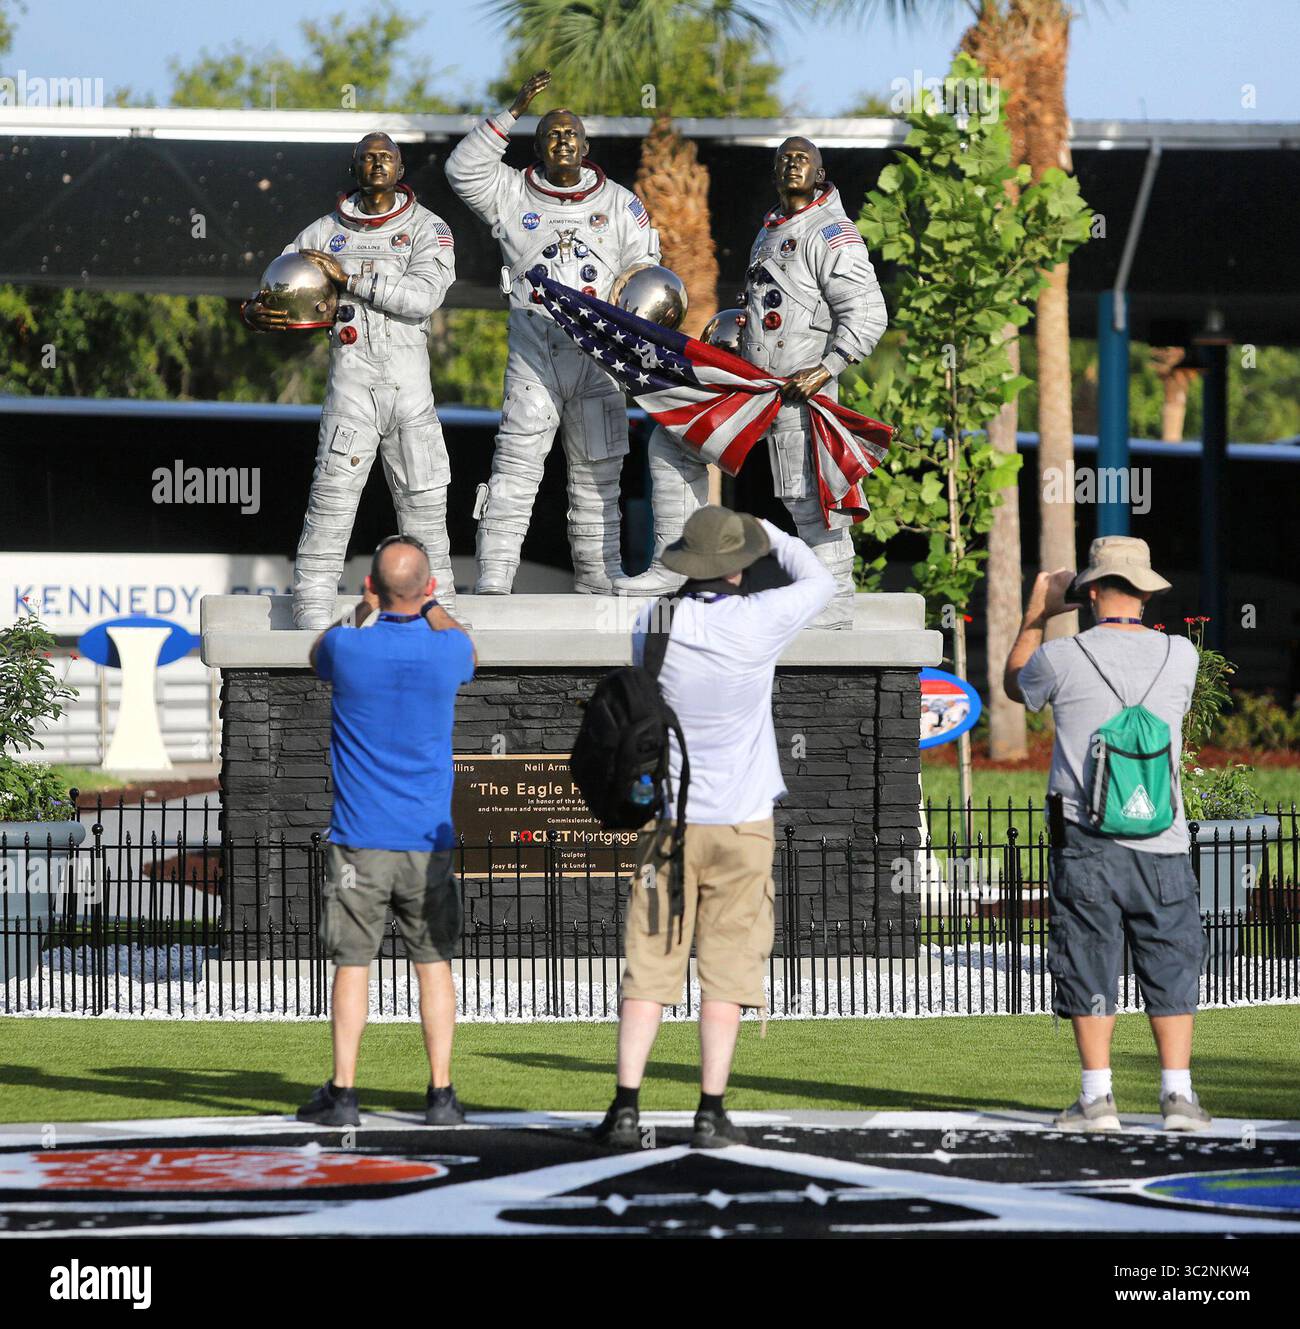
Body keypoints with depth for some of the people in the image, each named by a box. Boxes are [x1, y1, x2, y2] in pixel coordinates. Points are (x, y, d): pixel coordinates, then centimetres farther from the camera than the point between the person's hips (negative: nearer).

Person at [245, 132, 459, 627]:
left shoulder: (428, 229, 5)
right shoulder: (327, 232, 11)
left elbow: (423, 295, -12)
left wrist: (350, 278, -13)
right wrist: (255, 312, -10)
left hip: (410, 380, 1)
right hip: (352, 373, -1)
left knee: (424, 499, 6)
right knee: (333, 492, -12)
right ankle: (313, 608, -11)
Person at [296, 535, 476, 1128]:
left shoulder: (347, 648, -9)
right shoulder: (448, 649, -5)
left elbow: (317, 655, 19)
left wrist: (365, 612, 26)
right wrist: (431, 608, 36)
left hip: (359, 840, -1)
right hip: (428, 840, 1)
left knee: (351, 966, 3)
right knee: (434, 965, 8)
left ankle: (342, 1093, 3)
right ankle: (440, 1095, 5)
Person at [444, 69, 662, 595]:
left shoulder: (620, 203, 13)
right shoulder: (511, 194, 8)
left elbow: (642, 268, 16)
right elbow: (463, 169, -6)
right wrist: (512, 113, -11)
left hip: (599, 354, 2)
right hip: (534, 350, -2)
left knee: (598, 473, 5)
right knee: (516, 467, -11)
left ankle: (598, 579, 11)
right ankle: (494, 578, -13)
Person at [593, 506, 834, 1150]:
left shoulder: (651, 624, -5)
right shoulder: (756, 622, -12)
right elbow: (819, 582, 8)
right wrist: (770, 531, 20)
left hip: (666, 820, 2)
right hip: (740, 823, -2)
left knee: (649, 968, 3)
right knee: (726, 969, 3)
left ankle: (625, 1108, -4)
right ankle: (711, 1112, 0)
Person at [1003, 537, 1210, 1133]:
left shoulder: (1062, 658, -5)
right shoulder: (1180, 654, 0)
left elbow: (1014, 684, 18)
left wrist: (1036, 614, 28)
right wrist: (1131, 614, 35)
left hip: (1086, 842, -1)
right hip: (1161, 846, 1)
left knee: (1090, 969, 4)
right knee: (1171, 969, 7)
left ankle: (1098, 1096, 3)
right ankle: (1178, 1094, 3)